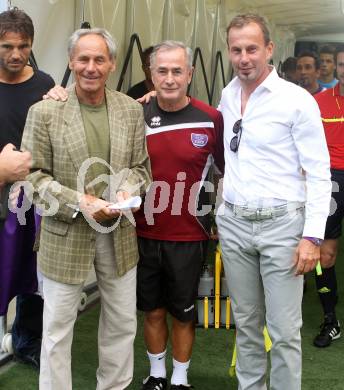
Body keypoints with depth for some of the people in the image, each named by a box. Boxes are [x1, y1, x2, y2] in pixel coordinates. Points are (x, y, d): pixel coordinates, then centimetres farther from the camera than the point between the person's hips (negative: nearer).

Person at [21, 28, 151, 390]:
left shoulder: (131, 109, 3)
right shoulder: (44, 112, -8)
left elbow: (140, 167, 8)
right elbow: (33, 175, -8)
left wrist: (127, 192, -13)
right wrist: (79, 202, -20)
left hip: (119, 233, 4)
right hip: (65, 236, -3)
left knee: (123, 324, 17)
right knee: (57, 329, 8)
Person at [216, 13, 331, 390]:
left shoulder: (297, 100, -9)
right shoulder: (226, 96, 7)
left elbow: (319, 173, -10)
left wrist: (312, 236, -14)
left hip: (281, 224, -5)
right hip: (234, 224, 5)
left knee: (283, 329, 0)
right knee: (245, 322, 15)